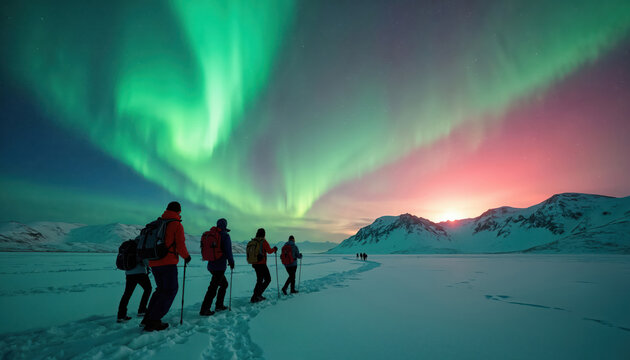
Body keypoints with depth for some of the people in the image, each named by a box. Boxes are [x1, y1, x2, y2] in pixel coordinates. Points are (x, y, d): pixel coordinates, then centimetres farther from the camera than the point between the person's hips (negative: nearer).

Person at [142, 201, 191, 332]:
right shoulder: (177, 225, -8)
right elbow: (180, 245, -13)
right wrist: (186, 256, 5)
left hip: (153, 263, 7)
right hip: (168, 263, -7)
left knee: (161, 289, 21)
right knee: (170, 290, 3)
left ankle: (148, 318, 20)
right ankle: (154, 321, -1)